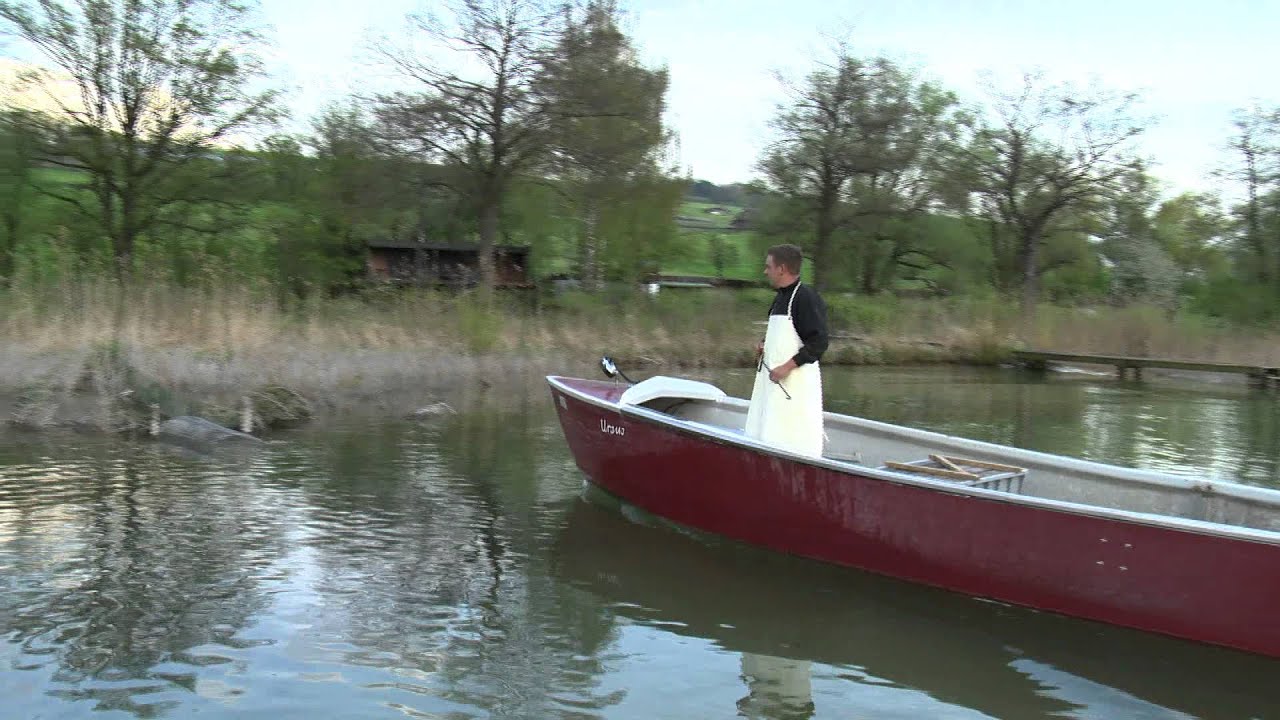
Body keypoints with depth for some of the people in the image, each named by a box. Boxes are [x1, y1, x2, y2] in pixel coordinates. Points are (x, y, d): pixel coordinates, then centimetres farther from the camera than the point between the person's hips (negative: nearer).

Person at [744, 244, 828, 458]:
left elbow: (818, 342, -17)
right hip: (773, 378, 10)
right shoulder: (780, 297, 18)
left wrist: (787, 367, -21)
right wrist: (764, 347, 10)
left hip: (795, 380, -10)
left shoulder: (807, 298, -11)